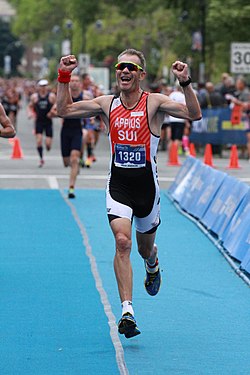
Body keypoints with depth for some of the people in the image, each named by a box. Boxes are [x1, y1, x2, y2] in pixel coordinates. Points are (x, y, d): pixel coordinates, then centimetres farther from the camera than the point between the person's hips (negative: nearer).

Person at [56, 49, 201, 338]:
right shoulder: (107, 104, 3)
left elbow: (194, 114, -18)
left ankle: (152, 267, 57)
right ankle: (127, 312, -23)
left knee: (145, 249, 17)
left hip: (147, 186, -1)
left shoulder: (154, 103, -7)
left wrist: (185, 83, -30)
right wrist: (63, 77, 1)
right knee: (122, 242, -20)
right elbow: (64, 110, 11)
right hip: (118, 185, 1)